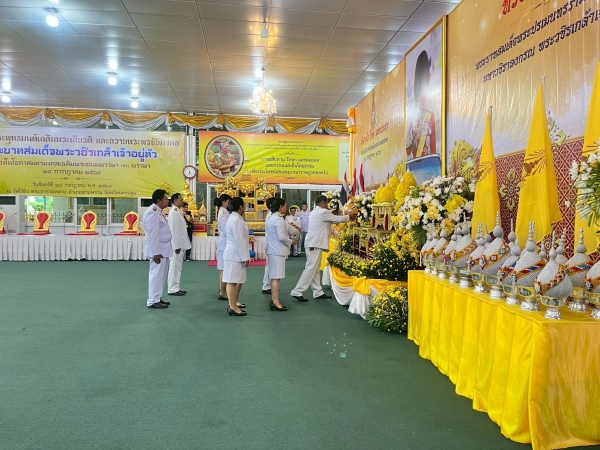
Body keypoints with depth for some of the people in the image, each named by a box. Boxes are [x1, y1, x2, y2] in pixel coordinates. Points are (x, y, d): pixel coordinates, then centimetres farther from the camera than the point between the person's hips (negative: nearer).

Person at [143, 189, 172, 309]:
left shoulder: (158, 212, 15)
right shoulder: (152, 212, -18)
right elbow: (152, 235, -22)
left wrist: (162, 250, 18)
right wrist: (156, 252, -23)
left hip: (163, 249, 10)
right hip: (158, 250, -10)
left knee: (161, 275, 14)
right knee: (156, 275, -5)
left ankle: (157, 298, 23)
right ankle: (153, 301, 2)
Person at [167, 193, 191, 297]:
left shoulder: (178, 211, 14)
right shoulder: (174, 212, -14)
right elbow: (173, 230, -19)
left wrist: (180, 245, 16)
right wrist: (176, 246, -21)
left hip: (180, 244, 9)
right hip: (177, 245, -9)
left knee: (177, 267, 13)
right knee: (174, 267, -3)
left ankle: (175, 288, 20)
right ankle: (172, 289, 3)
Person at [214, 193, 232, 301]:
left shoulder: (223, 212, 14)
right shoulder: (224, 213, -16)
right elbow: (227, 231, -20)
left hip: (224, 242, 10)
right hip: (225, 243, -10)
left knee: (223, 269, 14)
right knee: (224, 269, -5)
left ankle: (223, 291, 22)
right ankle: (222, 293, 1)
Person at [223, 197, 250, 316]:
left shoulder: (234, 218, 15)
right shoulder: (236, 220, -18)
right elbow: (239, 240, -22)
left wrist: (244, 255, 23)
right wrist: (245, 257, -19)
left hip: (235, 253, 11)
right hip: (235, 254, -11)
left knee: (238, 279, 18)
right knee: (232, 280, -6)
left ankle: (234, 302, 30)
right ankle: (232, 307, -2)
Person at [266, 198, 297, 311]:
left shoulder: (271, 218, 14)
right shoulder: (279, 219, -16)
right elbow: (281, 237, -22)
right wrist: (291, 242, -6)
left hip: (272, 250, 10)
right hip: (277, 251, -10)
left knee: (273, 277, 12)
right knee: (276, 277, -8)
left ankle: (273, 300, 17)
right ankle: (275, 303, -6)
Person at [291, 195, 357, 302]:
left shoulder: (314, 212, 20)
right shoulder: (323, 212, -11)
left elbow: (332, 220, 23)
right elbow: (337, 219, -2)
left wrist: (346, 217, 20)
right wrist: (349, 217, 14)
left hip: (313, 243, 11)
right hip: (315, 244, -11)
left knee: (315, 269, 11)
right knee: (310, 268, -10)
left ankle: (318, 292, 16)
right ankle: (297, 292, -10)